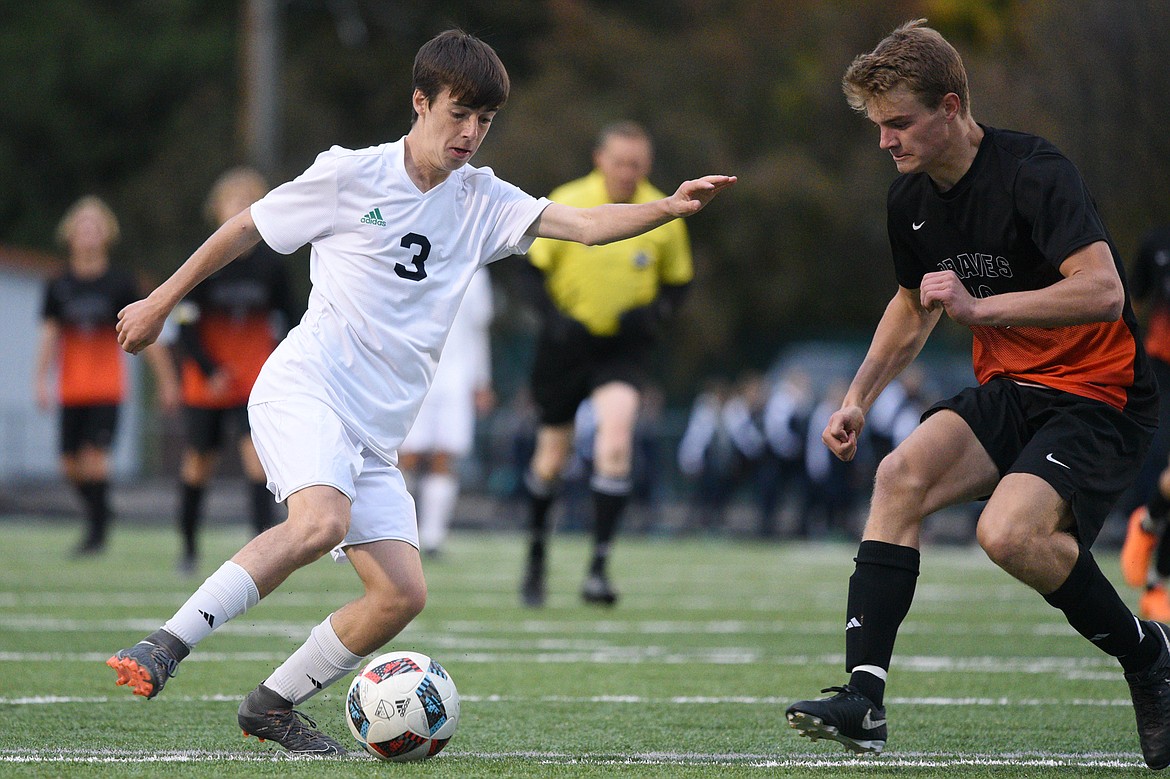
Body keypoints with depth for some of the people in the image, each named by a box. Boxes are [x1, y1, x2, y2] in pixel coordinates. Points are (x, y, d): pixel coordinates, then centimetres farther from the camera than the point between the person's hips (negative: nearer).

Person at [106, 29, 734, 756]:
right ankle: (164, 646, -30)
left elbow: (584, 224, -3)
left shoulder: (481, 200, 10)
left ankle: (273, 706, 10)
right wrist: (161, 303, 14)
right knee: (322, 521, -34)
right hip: (303, 390, -6)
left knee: (403, 593, -7)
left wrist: (671, 207, -21)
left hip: (375, 435, 6)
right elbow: (245, 228, 9)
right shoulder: (350, 175, -1)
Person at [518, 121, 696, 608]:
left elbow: (678, 280, 9)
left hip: (626, 345, 0)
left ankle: (599, 568, -22)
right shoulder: (566, 205, -9)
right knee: (553, 453, 8)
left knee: (616, 435, -24)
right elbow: (534, 266, 0)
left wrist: (654, 313, -11)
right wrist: (554, 316, -15)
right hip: (568, 340, 0)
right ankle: (536, 556, 34)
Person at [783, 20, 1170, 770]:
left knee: (1009, 531, -28)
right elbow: (914, 305, 26)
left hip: (1101, 394, -8)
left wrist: (980, 307, -34)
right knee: (902, 474, -16)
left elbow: (1103, 290, -32)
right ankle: (863, 696, -18)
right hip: (1008, 391, 8)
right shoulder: (911, 198, 5)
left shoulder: (1034, 172, -20)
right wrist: (859, 398, 16)